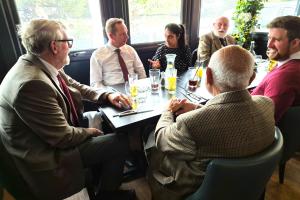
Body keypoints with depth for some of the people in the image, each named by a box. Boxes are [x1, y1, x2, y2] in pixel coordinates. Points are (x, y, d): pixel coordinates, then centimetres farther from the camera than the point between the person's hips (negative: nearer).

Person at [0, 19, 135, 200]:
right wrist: (89, 132, -8)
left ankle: (100, 182, 33)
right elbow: (63, 138, -27)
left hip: (55, 138, 9)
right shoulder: (32, 83, -32)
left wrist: (107, 96, -6)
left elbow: (77, 87, 8)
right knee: (120, 142, -7)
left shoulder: (46, 67, -5)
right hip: (46, 159, -9)